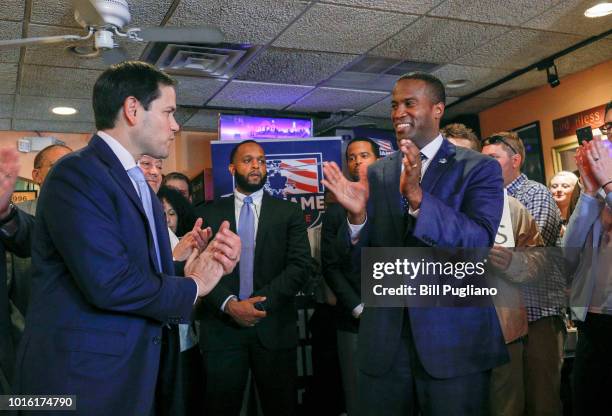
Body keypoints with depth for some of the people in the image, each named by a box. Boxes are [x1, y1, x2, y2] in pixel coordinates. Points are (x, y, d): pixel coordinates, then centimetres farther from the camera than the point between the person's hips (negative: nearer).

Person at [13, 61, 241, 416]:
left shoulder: (141, 185, 14)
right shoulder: (76, 174, -16)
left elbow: (149, 273, 10)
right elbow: (110, 282, -26)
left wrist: (195, 268, -9)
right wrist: (192, 287, -11)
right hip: (84, 379, -8)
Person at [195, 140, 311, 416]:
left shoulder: (289, 212, 7)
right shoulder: (209, 214, 8)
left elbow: (300, 266, -4)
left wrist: (261, 302, -13)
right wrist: (229, 304, -16)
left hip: (274, 327, 0)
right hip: (221, 328, 0)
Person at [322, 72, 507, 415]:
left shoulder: (479, 168, -3)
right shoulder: (377, 173, 8)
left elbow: (479, 242, -18)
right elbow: (362, 255, 5)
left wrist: (418, 196, -30)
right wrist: (358, 214, -16)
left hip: (454, 337, -3)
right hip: (384, 338, 4)